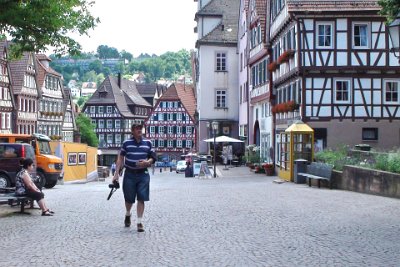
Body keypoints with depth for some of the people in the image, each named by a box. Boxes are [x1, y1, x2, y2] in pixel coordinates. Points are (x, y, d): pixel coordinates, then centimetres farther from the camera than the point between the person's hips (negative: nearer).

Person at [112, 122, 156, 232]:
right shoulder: (126, 143, 2)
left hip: (143, 174, 1)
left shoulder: (148, 143, 6)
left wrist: (147, 162, -12)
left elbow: (153, 157, 10)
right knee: (129, 199, 7)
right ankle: (128, 214, 37)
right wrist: (116, 173, -2)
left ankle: (139, 222, 3)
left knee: (141, 199, -5)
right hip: (129, 174, -1)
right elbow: (120, 158, 4)